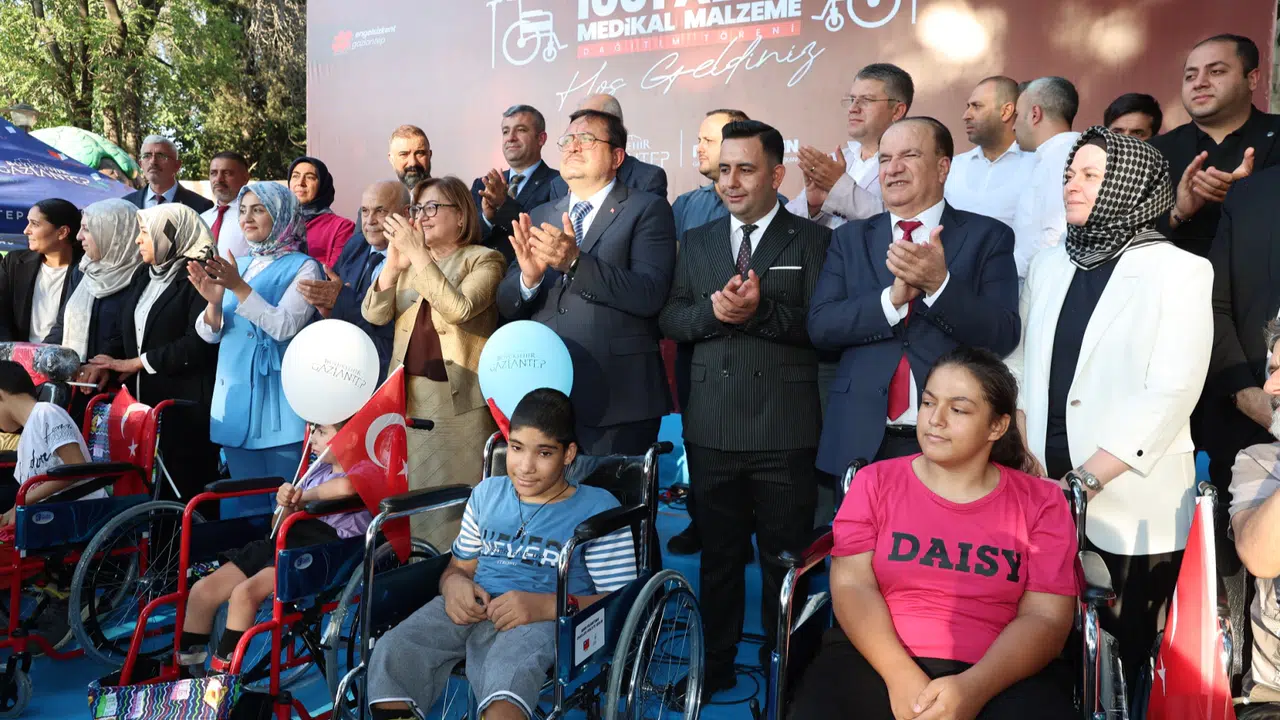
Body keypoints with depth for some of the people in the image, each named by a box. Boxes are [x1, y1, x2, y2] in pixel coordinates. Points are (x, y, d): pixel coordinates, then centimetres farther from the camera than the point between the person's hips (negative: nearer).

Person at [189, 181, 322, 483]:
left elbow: (285, 326, -18)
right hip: (234, 395, 6)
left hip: (278, 400, -6)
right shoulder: (238, 266, 12)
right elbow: (210, 334, 8)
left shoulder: (302, 267, -5)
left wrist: (239, 287, -23)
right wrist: (214, 301, -12)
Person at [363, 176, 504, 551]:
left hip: (458, 399, -5)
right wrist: (393, 263, -10)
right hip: (409, 395, 5)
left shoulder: (484, 260, -1)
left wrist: (419, 255, -19)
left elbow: (458, 309, -20)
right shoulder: (409, 261, 15)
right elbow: (374, 315, 3)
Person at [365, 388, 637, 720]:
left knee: (507, 676, -42)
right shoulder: (487, 493, 23)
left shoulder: (598, 508, 6)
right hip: (471, 609, 5)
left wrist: (546, 605, -19)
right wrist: (454, 584, -1)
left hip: (544, 619, -5)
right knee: (391, 654, -28)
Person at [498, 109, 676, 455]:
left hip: (616, 400, -4)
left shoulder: (647, 210, -1)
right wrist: (529, 276, -13)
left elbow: (650, 295, -14)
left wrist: (575, 261, -24)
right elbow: (507, 306, 9)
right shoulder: (540, 217, 14)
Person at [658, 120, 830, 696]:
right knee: (718, 555, 16)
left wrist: (761, 311, -20)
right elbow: (669, 319, 6)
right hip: (710, 428, 4)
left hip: (784, 430, -3)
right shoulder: (696, 242, 12)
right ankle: (716, 664, 31)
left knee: (785, 558, 9)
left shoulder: (812, 240, 0)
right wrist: (712, 310, -12)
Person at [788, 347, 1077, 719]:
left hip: (1001, 676, 0)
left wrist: (974, 689, -17)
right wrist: (900, 675, -16)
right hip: (876, 661, 1)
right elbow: (852, 584, -1)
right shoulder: (876, 481, 8)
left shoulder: (1042, 503, 7)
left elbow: (1045, 618, -1)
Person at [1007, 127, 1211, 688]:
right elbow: (1019, 368, 9)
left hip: (1129, 506, -4)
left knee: (1119, 654, 7)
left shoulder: (1178, 271, -4)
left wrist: (1086, 481, -18)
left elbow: (1171, 394, -13)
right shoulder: (1048, 265, 11)